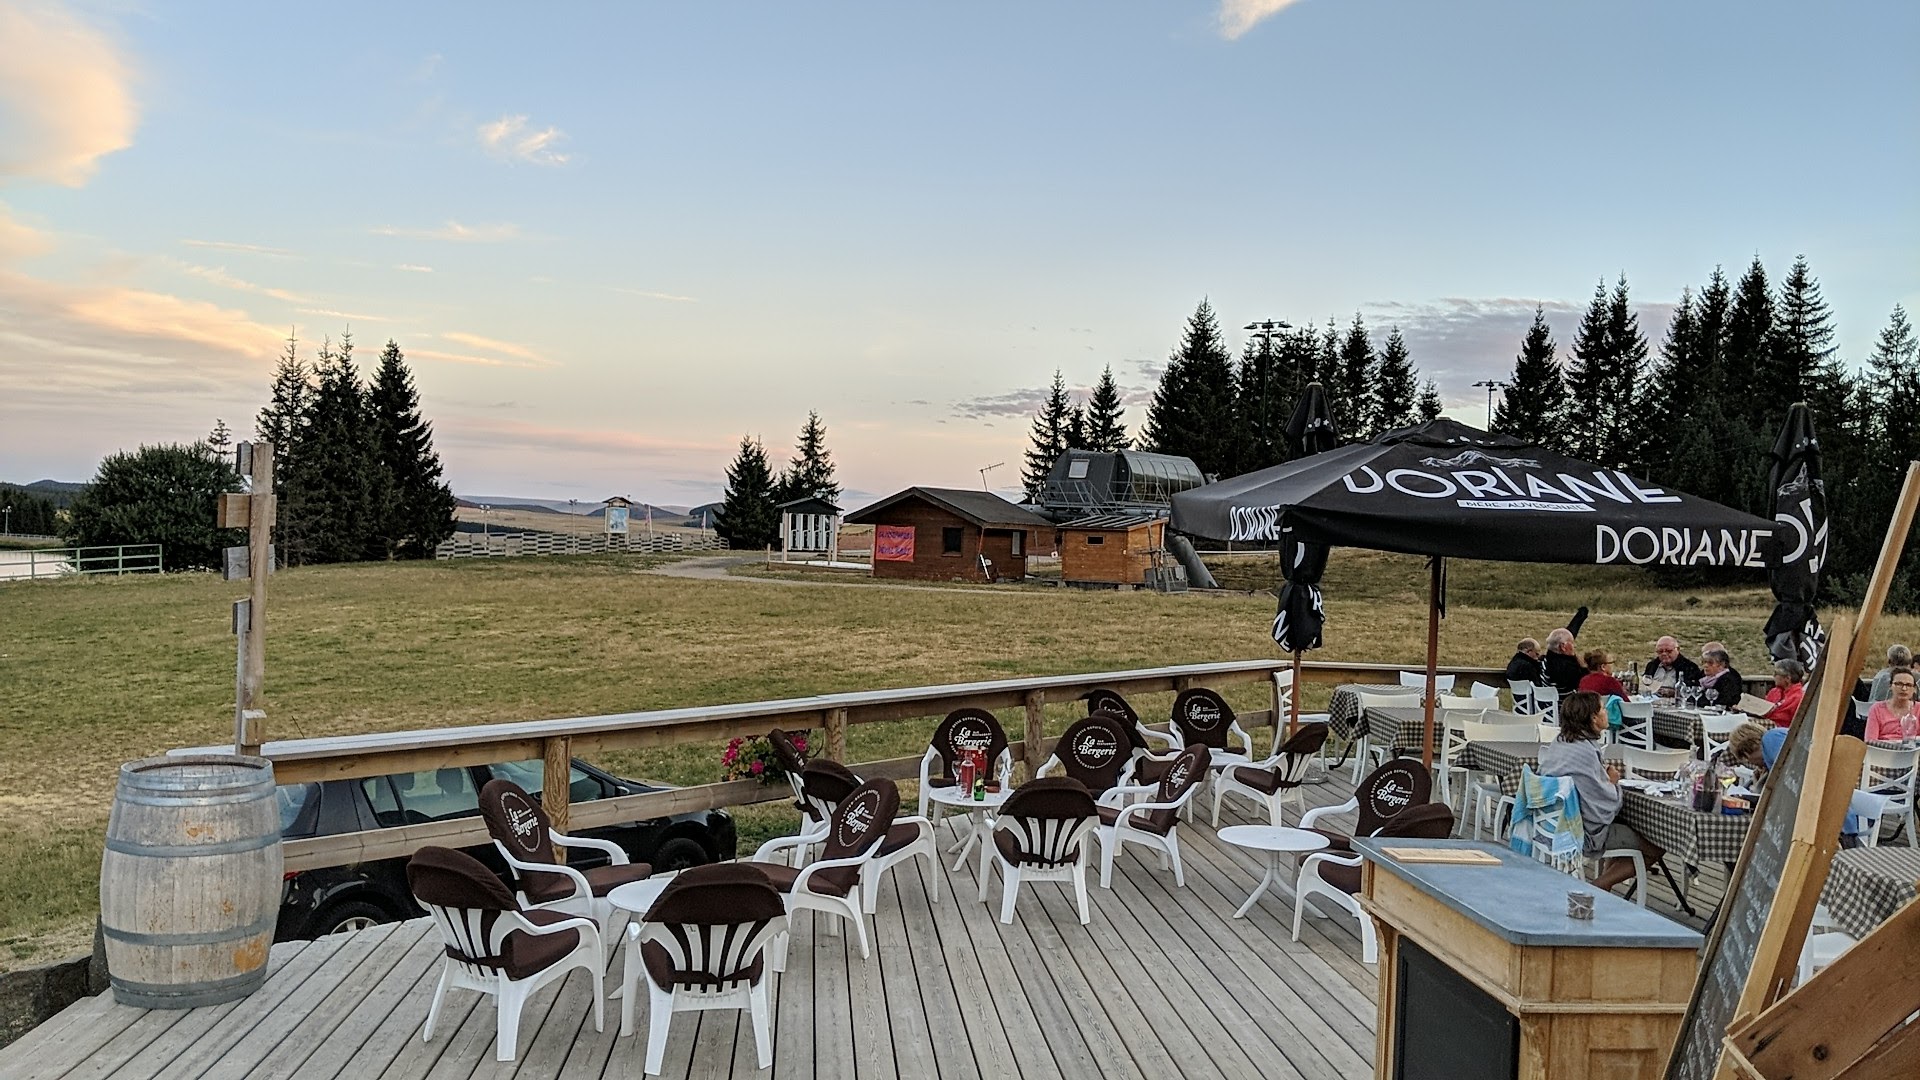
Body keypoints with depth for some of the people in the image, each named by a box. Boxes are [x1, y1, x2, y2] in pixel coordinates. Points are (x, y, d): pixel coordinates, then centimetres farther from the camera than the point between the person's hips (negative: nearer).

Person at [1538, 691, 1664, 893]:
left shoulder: (1558, 744, 2)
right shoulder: (1586, 752, -25)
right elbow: (1605, 807, -21)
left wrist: (1604, 773, 5)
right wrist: (1613, 782, -3)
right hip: (1585, 835, -9)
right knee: (1655, 848, 2)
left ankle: (1604, 880, 20)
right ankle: (1600, 886, 1)